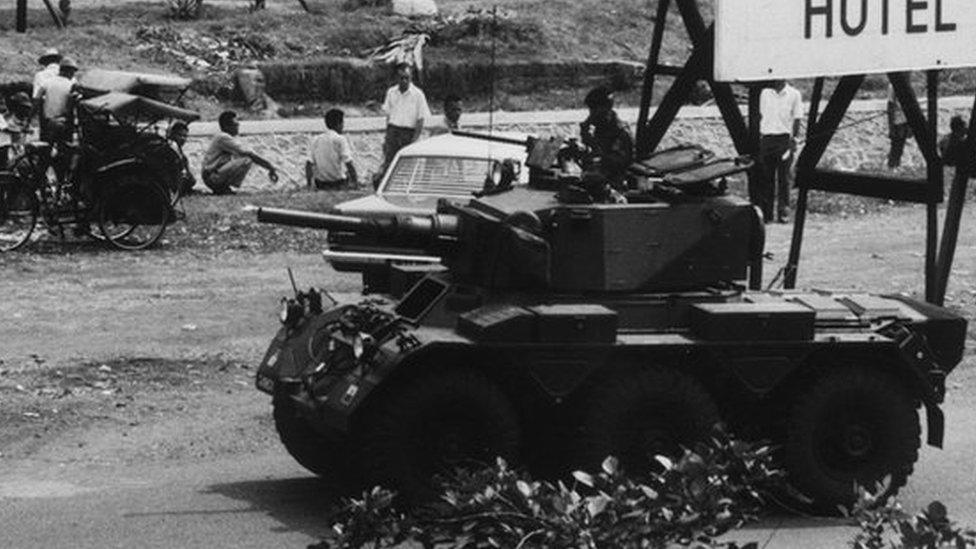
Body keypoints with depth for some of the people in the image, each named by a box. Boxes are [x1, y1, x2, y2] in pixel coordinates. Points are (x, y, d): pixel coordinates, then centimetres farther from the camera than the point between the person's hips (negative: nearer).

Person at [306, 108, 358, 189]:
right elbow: (349, 164, -18)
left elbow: (309, 164, -2)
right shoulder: (340, 140, -12)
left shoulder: (316, 140, 1)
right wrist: (355, 182, -7)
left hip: (320, 184, 4)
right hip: (338, 182, -4)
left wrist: (309, 185, 8)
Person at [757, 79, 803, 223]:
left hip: (784, 138, -2)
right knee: (766, 177, 1)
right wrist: (759, 135, 9)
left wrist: (794, 139, -7)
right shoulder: (765, 93, 10)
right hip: (767, 138, 2)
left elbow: (797, 119, 2)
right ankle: (766, 213, 4)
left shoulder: (794, 94, 2)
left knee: (783, 177, -2)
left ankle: (783, 212, 1)